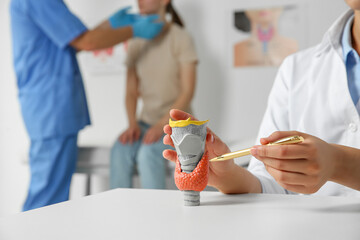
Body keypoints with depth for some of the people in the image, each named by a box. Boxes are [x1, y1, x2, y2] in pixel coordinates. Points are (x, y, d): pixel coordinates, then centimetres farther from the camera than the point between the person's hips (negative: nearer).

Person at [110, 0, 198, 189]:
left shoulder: (180, 38, -7)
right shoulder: (136, 43, 7)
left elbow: (188, 91, -12)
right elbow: (131, 92, 7)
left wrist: (162, 125, -22)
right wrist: (133, 124, -11)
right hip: (147, 121, 4)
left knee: (148, 152, -32)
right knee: (120, 150, -25)